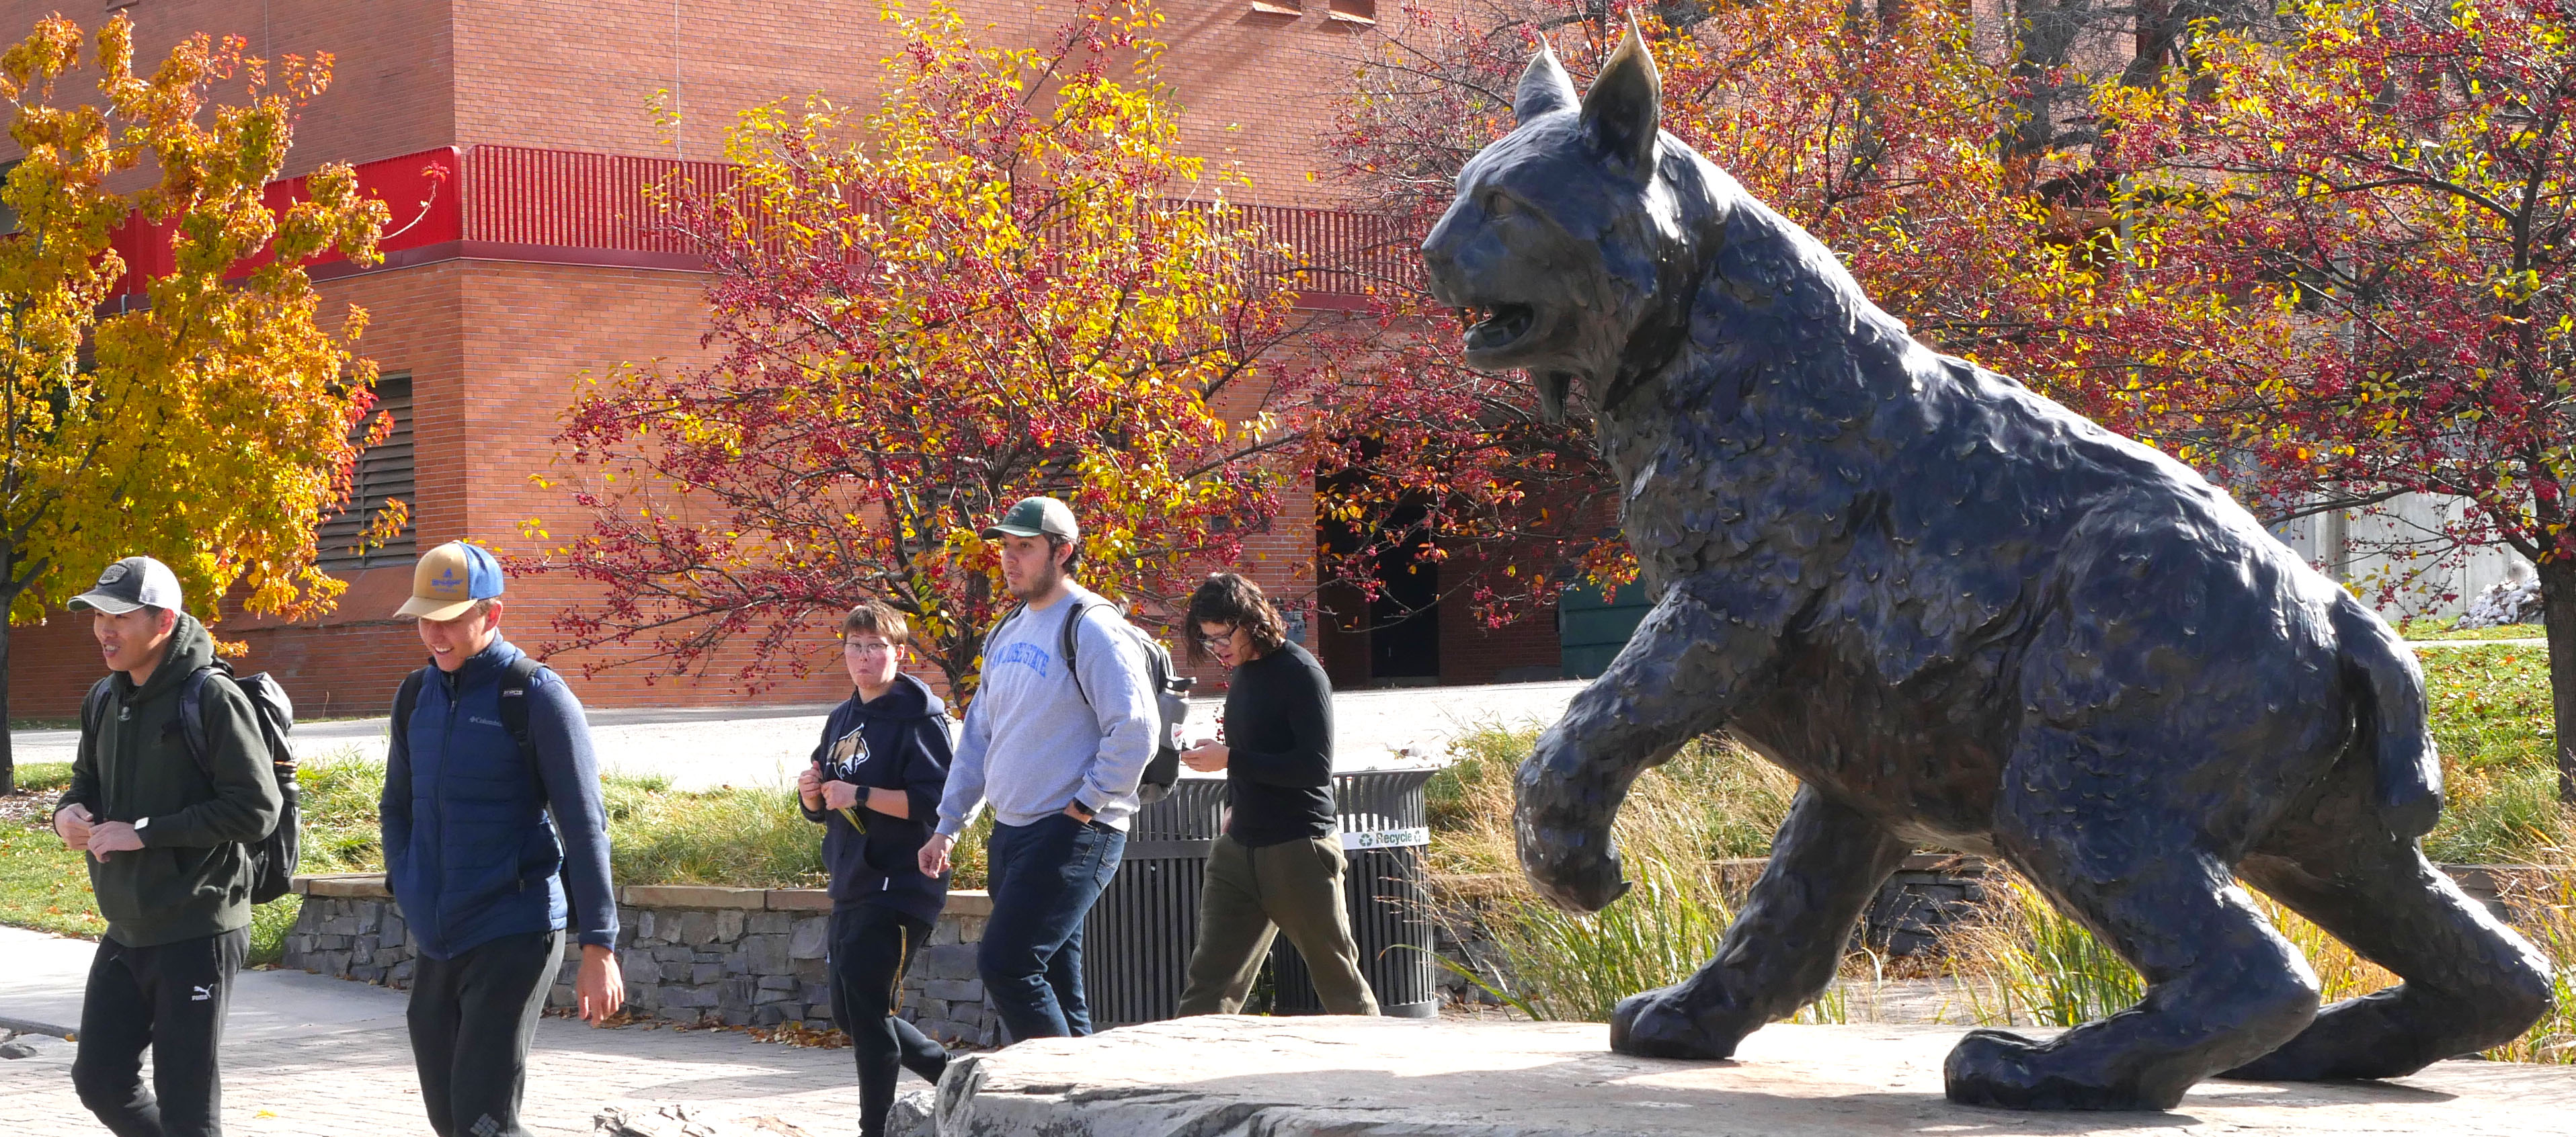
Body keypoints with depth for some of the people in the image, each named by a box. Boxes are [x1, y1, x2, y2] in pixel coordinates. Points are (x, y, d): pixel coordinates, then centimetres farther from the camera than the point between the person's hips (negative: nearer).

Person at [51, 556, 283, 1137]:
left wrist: (144, 832, -20)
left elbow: (256, 810, -20)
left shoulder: (212, 699, -15)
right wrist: (69, 811, -1)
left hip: (198, 931, -8)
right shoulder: (104, 699, 10)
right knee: (99, 1078, 12)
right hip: (126, 931, 8)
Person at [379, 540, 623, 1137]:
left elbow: (584, 826, -11)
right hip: (434, 940, 7)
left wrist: (599, 949, -15)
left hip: (514, 935, -7)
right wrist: (409, 886, 5)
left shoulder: (537, 697, -10)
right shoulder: (415, 696, 9)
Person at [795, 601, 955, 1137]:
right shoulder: (842, 720, 16)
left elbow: (935, 801, -18)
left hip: (900, 886, -9)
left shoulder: (918, 718, -9)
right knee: (849, 1010, 12)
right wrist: (811, 790, -3)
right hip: (852, 886, 9)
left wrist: (860, 795, -22)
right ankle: (951, 1074, 27)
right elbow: (819, 811, 20)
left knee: (866, 1005, -13)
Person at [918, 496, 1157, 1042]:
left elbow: (1136, 731, -18)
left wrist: (1082, 808, -15)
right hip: (1011, 833, 9)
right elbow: (979, 736, 22)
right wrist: (947, 825, 18)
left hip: (1074, 834, -9)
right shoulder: (1009, 633, 16)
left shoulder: (1091, 629, -11)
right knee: (1055, 987, 9)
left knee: (1004, 964, -17)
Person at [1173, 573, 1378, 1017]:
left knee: (1339, 977, 3)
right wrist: (1234, 806, 11)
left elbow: (1316, 768, -19)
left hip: (1299, 849, -8)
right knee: (1209, 981, 2)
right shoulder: (1243, 672, 11)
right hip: (1240, 848, 8)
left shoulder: (1300, 674, -13)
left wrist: (1230, 759, -19)